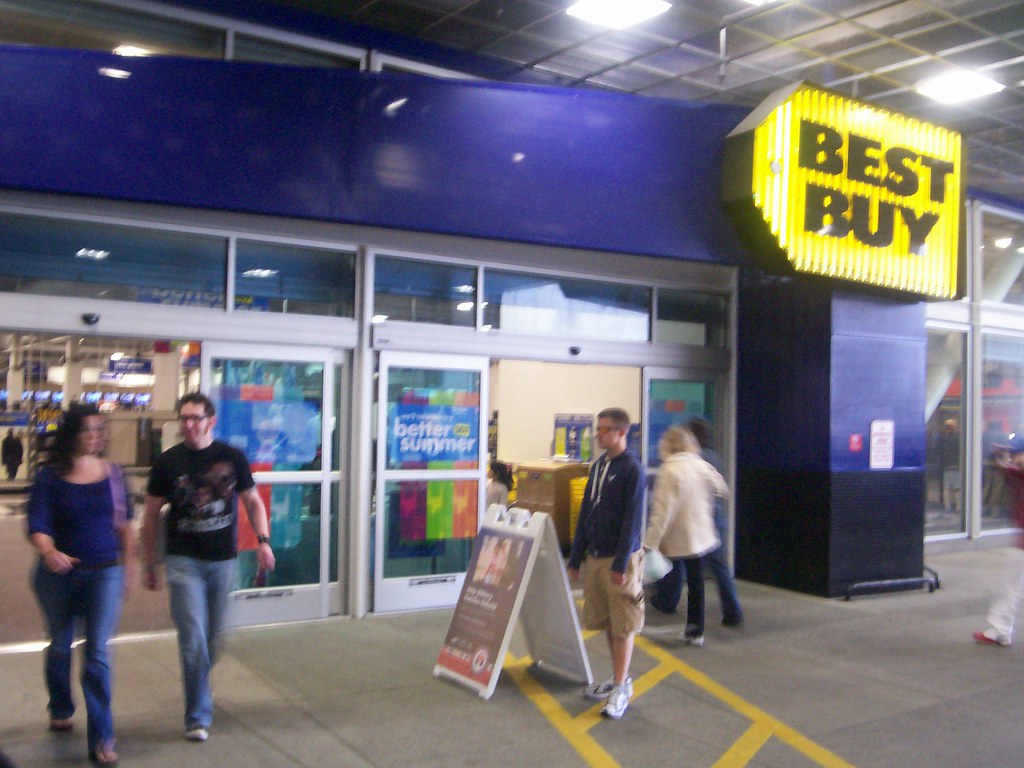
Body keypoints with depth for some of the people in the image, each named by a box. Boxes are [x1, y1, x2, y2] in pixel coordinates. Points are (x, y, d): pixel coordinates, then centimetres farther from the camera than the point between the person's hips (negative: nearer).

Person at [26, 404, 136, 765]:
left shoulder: (112, 472, 0)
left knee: (97, 652, -6)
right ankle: (61, 710, 44)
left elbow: (124, 522, 8)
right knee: (60, 647, 18)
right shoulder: (50, 476, -7)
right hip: (59, 573, 0)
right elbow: (37, 525, -15)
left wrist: (129, 565, 8)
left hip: (105, 573, 0)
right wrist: (49, 552, -35)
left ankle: (101, 738, -2)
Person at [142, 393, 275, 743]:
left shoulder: (232, 457, -1)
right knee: (193, 639, -7)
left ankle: (199, 686, 43)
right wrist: (150, 565, 6)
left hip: (223, 560, 2)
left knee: (212, 637, 15)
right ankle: (198, 717, 4)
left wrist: (263, 540, -8)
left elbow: (253, 502, 7)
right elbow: (151, 516, 4)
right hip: (183, 560, -2)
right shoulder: (167, 462, -3)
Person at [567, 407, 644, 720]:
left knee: (623, 624, 0)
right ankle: (618, 678, 25)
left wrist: (621, 563, -17)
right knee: (606, 622, 12)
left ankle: (621, 688, 7)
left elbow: (633, 518, -15)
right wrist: (575, 558, 14)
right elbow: (585, 514, 14)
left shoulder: (631, 468, -11)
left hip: (620, 557, -7)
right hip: (595, 556, 7)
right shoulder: (598, 466, 11)